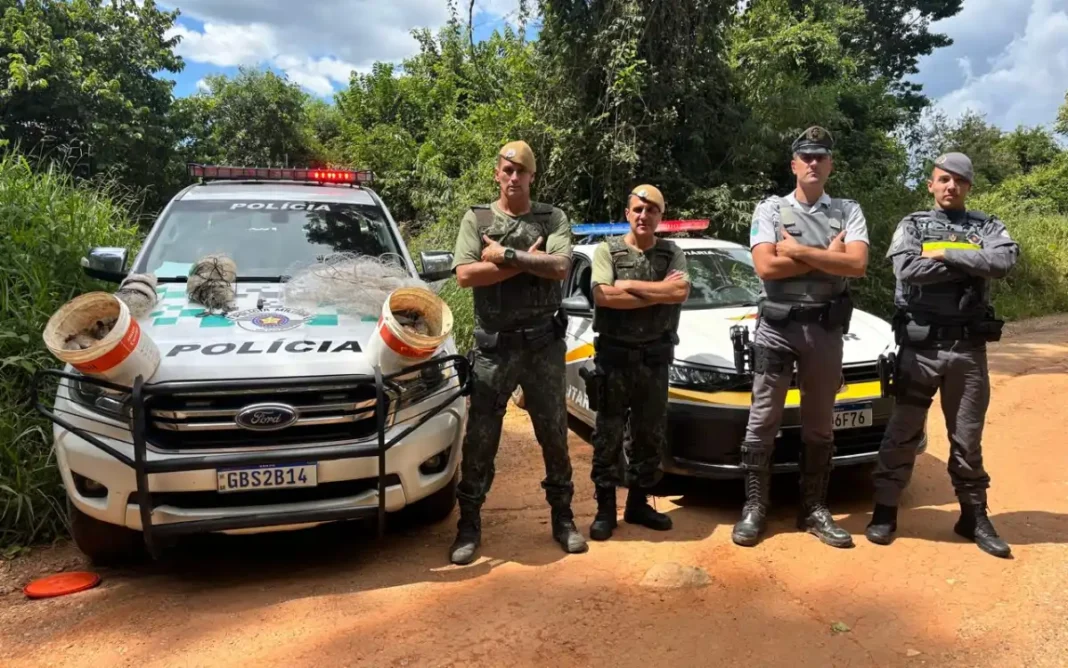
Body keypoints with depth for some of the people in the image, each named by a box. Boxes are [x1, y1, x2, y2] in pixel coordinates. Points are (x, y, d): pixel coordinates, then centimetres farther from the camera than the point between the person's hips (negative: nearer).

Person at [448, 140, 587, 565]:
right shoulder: (476, 219, 3)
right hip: (493, 343, 0)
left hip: (543, 342, 1)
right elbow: (465, 275, -11)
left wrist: (506, 255, -17)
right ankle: (469, 524, 18)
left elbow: (560, 268, -14)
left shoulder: (552, 218, 3)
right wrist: (526, 261, -14)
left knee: (554, 434, 11)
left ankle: (562, 517, 27)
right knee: (480, 438, 3)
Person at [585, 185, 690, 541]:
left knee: (651, 435, 10)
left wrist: (629, 286, -12)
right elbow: (603, 296, -16)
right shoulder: (607, 250, 0)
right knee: (608, 435, 2)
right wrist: (658, 293, -12)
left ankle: (638, 503, 24)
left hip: (655, 356, 3)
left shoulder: (673, 253, 7)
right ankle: (605, 508, 12)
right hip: (614, 355, -3)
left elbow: (680, 292, -11)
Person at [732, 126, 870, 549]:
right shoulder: (770, 210, 4)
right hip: (776, 326, -2)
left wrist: (798, 251, -11)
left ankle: (814, 509, 20)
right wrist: (828, 255, -8)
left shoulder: (848, 212, 8)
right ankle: (754, 507, 10)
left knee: (820, 424, 10)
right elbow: (765, 266, -11)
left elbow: (857, 265, -9)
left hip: (826, 328, 2)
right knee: (763, 419, 1)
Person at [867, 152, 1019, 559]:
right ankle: (885, 511, 16)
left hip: (969, 349, 2)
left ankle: (974, 517, 25)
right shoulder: (912, 226, 5)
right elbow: (907, 270, -14)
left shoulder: (987, 227, 9)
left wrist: (945, 254, -12)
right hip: (920, 346, -1)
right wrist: (970, 263, -9)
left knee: (967, 438, 12)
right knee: (902, 433, 6)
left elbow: (1004, 261, -13)